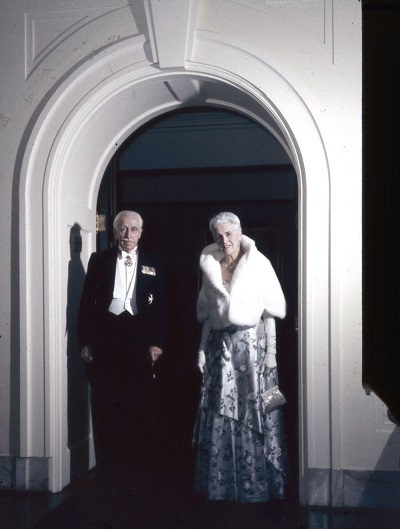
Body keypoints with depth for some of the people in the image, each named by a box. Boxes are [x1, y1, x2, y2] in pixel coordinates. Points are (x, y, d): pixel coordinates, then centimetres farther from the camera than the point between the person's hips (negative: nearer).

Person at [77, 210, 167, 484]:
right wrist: (85, 341, -1)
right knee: (105, 401, 5)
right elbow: (87, 300, 5)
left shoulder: (152, 264, 7)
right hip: (105, 335, 0)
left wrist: (158, 342, -4)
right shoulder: (99, 260, 7)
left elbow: (160, 307, 5)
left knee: (140, 401, 6)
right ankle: (108, 463, 17)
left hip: (139, 338, 0)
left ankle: (137, 461, 21)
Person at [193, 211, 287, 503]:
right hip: (220, 346, 3)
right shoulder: (210, 266, 9)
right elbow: (207, 314, 13)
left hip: (251, 342, -3)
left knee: (254, 413, 1)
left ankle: (258, 484, 14)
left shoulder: (258, 263, -2)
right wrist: (203, 349, 6)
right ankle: (219, 483, 18)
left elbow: (270, 310, -2)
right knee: (219, 416, 5)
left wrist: (271, 351, -8)